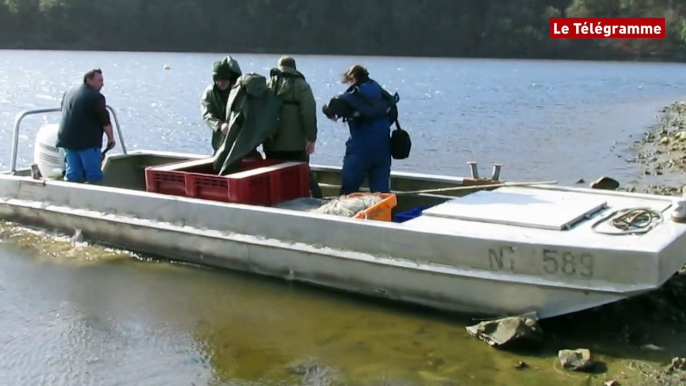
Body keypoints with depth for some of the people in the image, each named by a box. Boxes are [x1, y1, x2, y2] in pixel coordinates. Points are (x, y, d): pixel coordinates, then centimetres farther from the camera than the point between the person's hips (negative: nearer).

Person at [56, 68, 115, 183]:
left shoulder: (69, 93, 15)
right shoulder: (95, 97, -11)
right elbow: (105, 121, -12)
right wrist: (111, 138, -1)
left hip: (67, 139, 8)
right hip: (87, 141, -8)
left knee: (72, 173, 10)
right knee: (94, 175, -2)